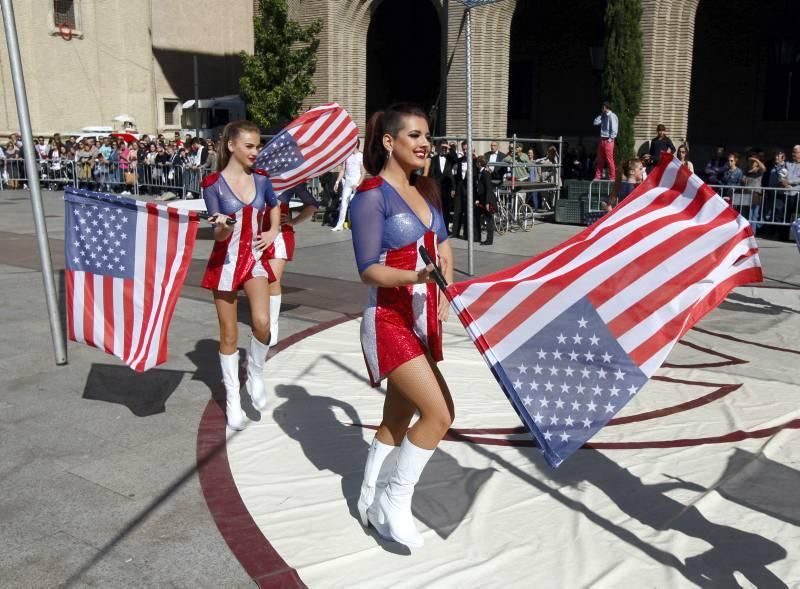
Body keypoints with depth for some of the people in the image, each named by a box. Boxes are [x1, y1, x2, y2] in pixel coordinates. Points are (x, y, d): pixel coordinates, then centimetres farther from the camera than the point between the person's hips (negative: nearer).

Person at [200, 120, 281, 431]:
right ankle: (232, 399, 17)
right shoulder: (214, 184, -10)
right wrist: (224, 227, -35)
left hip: (255, 258, 3)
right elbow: (219, 235, -12)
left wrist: (273, 232, 7)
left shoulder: (261, 180, 2)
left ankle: (255, 375, 13)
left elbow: (274, 205, 23)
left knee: (262, 322, -16)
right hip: (226, 262, -3)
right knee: (229, 334, 4)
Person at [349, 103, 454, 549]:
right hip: (390, 320, -8)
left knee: (400, 416, 16)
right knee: (440, 412, -14)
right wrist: (416, 276, -35)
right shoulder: (373, 196, -14)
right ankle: (394, 503, 6)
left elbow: (443, 244, 19)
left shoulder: (427, 188, 9)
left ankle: (370, 500, 34)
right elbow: (369, 270, -18)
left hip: (423, 317, 8)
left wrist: (445, 293, 5)